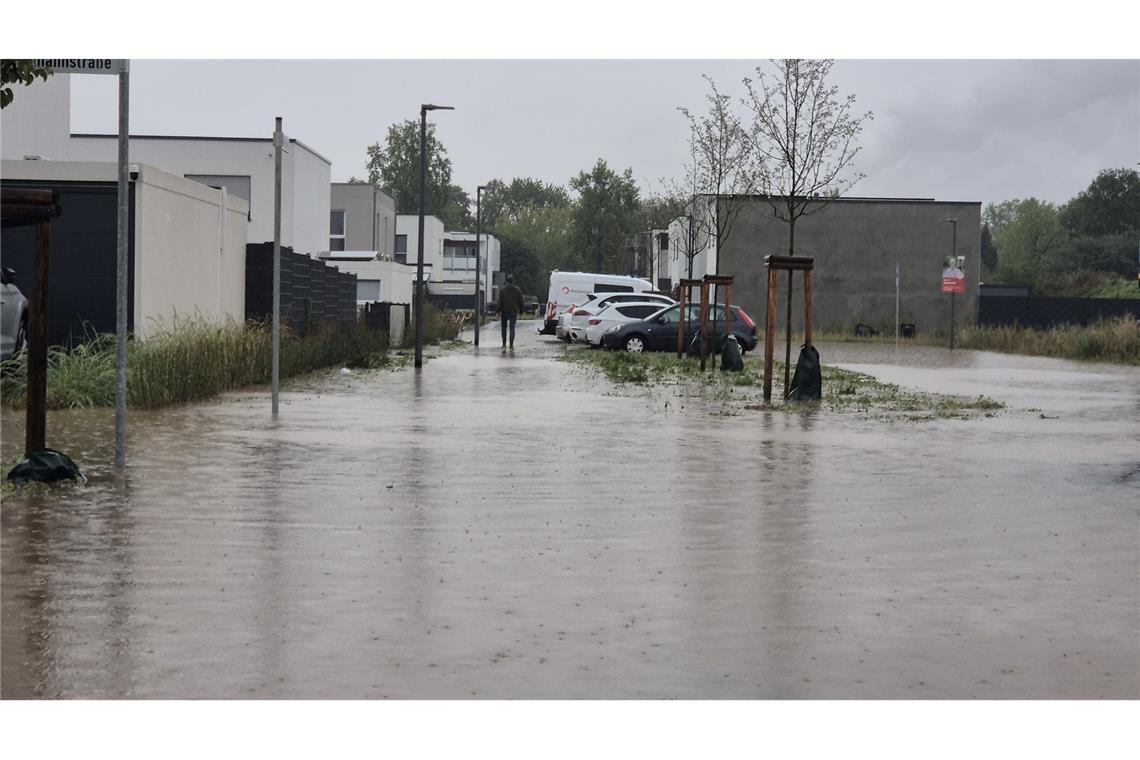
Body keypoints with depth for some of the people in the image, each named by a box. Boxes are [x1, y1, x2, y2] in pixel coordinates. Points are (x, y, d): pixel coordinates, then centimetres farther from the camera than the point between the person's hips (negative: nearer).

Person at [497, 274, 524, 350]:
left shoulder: (502, 289, -3)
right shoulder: (518, 289, 0)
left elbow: (500, 301, -5)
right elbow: (520, 301, 3)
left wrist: (499, 311, -4)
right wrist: (521, 311, 11)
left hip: (504, 311, 0)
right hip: (514, 312, 0)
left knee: (504, 328, 12)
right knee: (512, 328, 0)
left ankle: (504, 345, 10)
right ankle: (511, 346, -5)